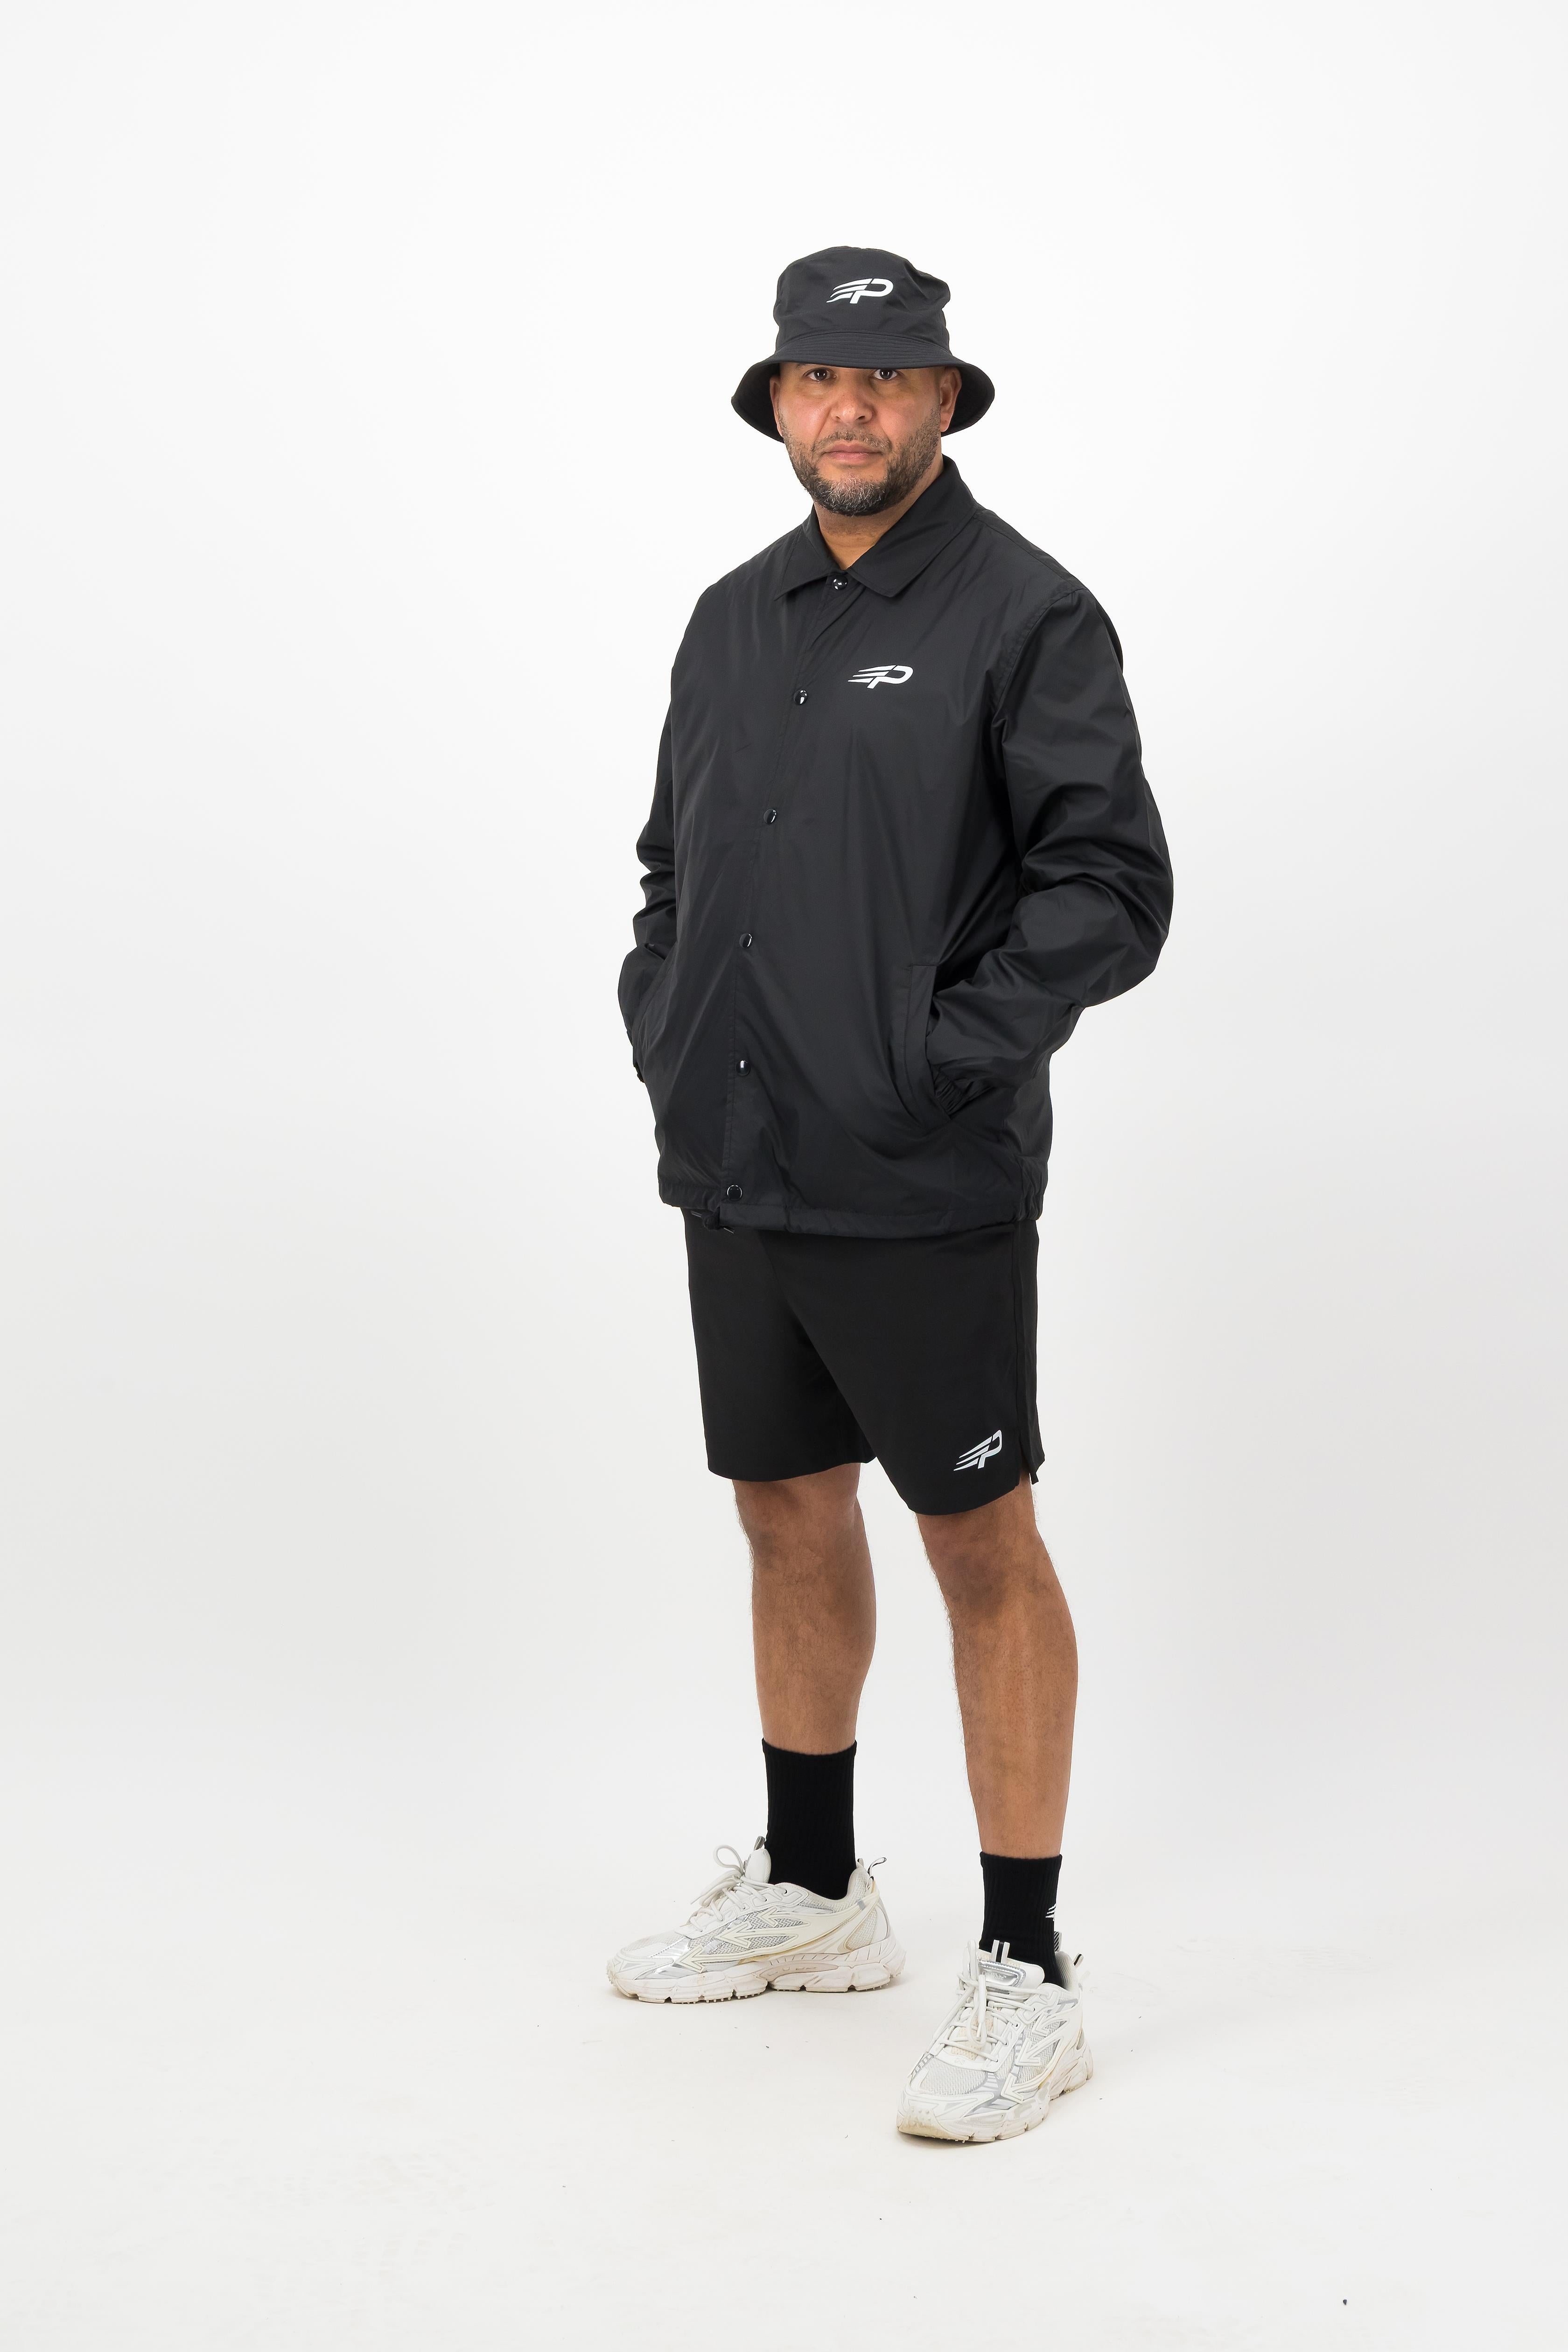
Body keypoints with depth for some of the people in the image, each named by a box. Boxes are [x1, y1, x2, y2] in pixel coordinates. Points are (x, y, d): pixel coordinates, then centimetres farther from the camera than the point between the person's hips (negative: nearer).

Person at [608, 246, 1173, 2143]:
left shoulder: (1025, 615, -8)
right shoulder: (735, 619, 13)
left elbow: (1114, 886, -13)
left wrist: (943, 1060, -17)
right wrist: (662, 1030, 8)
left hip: (922, 1192, -7)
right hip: (734, 1171, 7)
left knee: (980, 1546, 0)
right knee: (789, 1513, 17)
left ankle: (1024, 1979, 8)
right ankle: (811, 1894, 34)